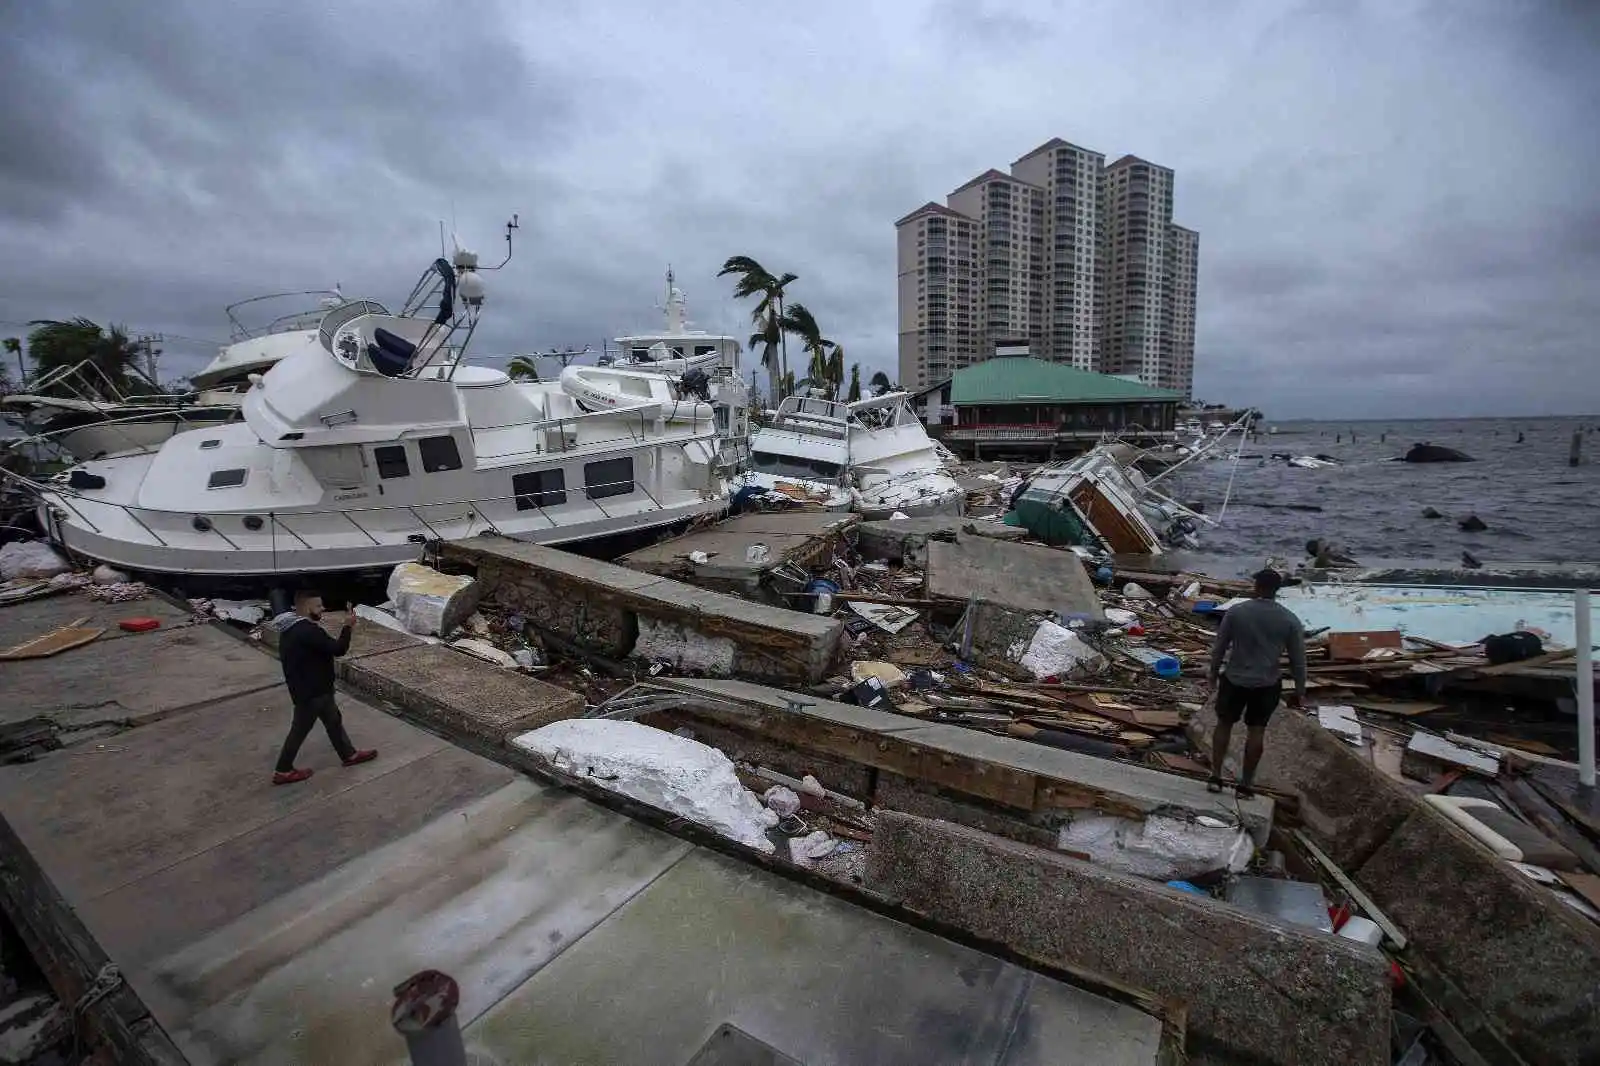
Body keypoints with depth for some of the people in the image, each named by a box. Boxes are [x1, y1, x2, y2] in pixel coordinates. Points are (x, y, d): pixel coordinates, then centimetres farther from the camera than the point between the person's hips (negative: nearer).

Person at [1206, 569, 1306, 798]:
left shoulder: (1236, 612, -10)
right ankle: (1245, 784, 18)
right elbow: (1298, 659, -1)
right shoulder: (1290, 620, -7)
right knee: (1257, 731, 12)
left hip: (1234, 679, -1)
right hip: (1268, 684, 1)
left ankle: (1216, 776, 13)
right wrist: (1300, 691, 9)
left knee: (1224, 724, 13)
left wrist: (1214, 673, 9)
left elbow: (1219, 647, -4)